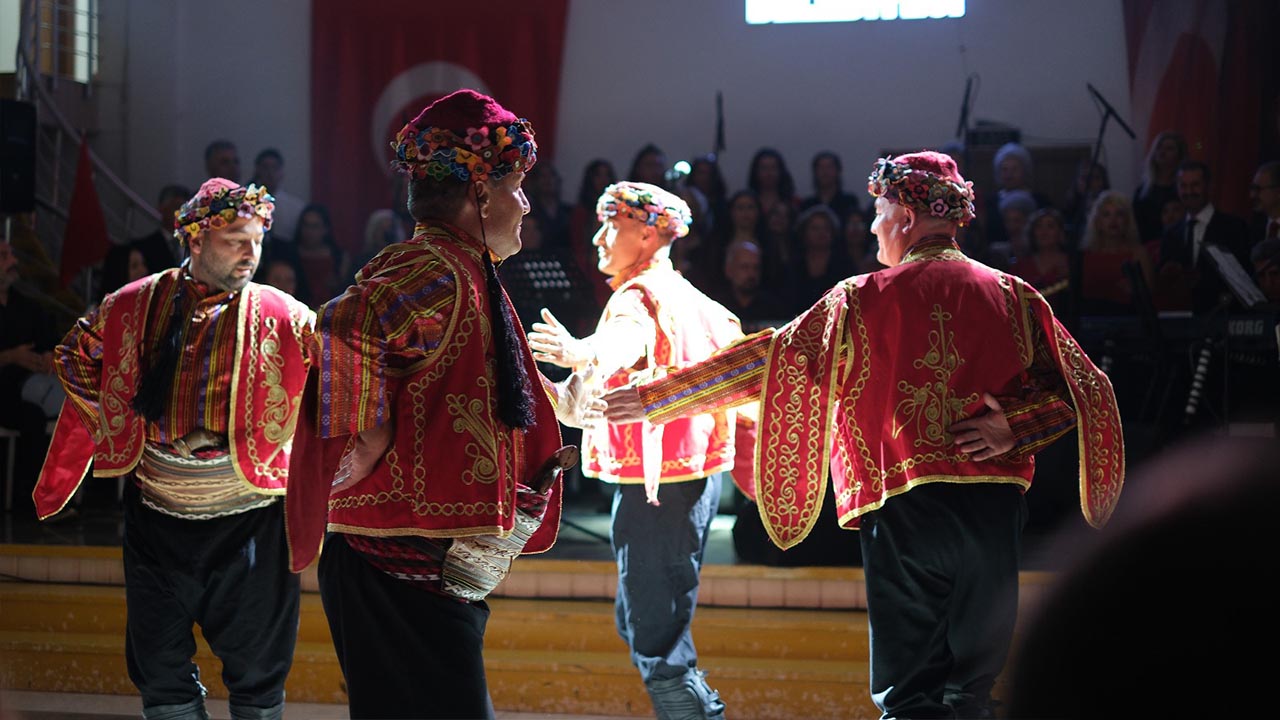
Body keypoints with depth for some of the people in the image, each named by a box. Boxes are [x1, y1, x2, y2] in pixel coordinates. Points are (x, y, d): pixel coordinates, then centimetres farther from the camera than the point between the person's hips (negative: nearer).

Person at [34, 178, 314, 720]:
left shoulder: (281, 317, -4)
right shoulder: (133, 307, 3)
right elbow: (74, 357, 18)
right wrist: (112, 421, 10)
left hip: (248, 517, -2)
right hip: (157, 509, 2)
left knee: (257, 669, 4)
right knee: (160, 664, 10)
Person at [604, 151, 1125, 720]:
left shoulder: (864, 299, 0)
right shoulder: (1015, 297, 7)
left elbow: (767, 362, 1)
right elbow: (1083, 391, 2)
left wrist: (652, 399, 7)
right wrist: (1013, 428, -3)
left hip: (906, 507, -2)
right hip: (995, 511, 3)